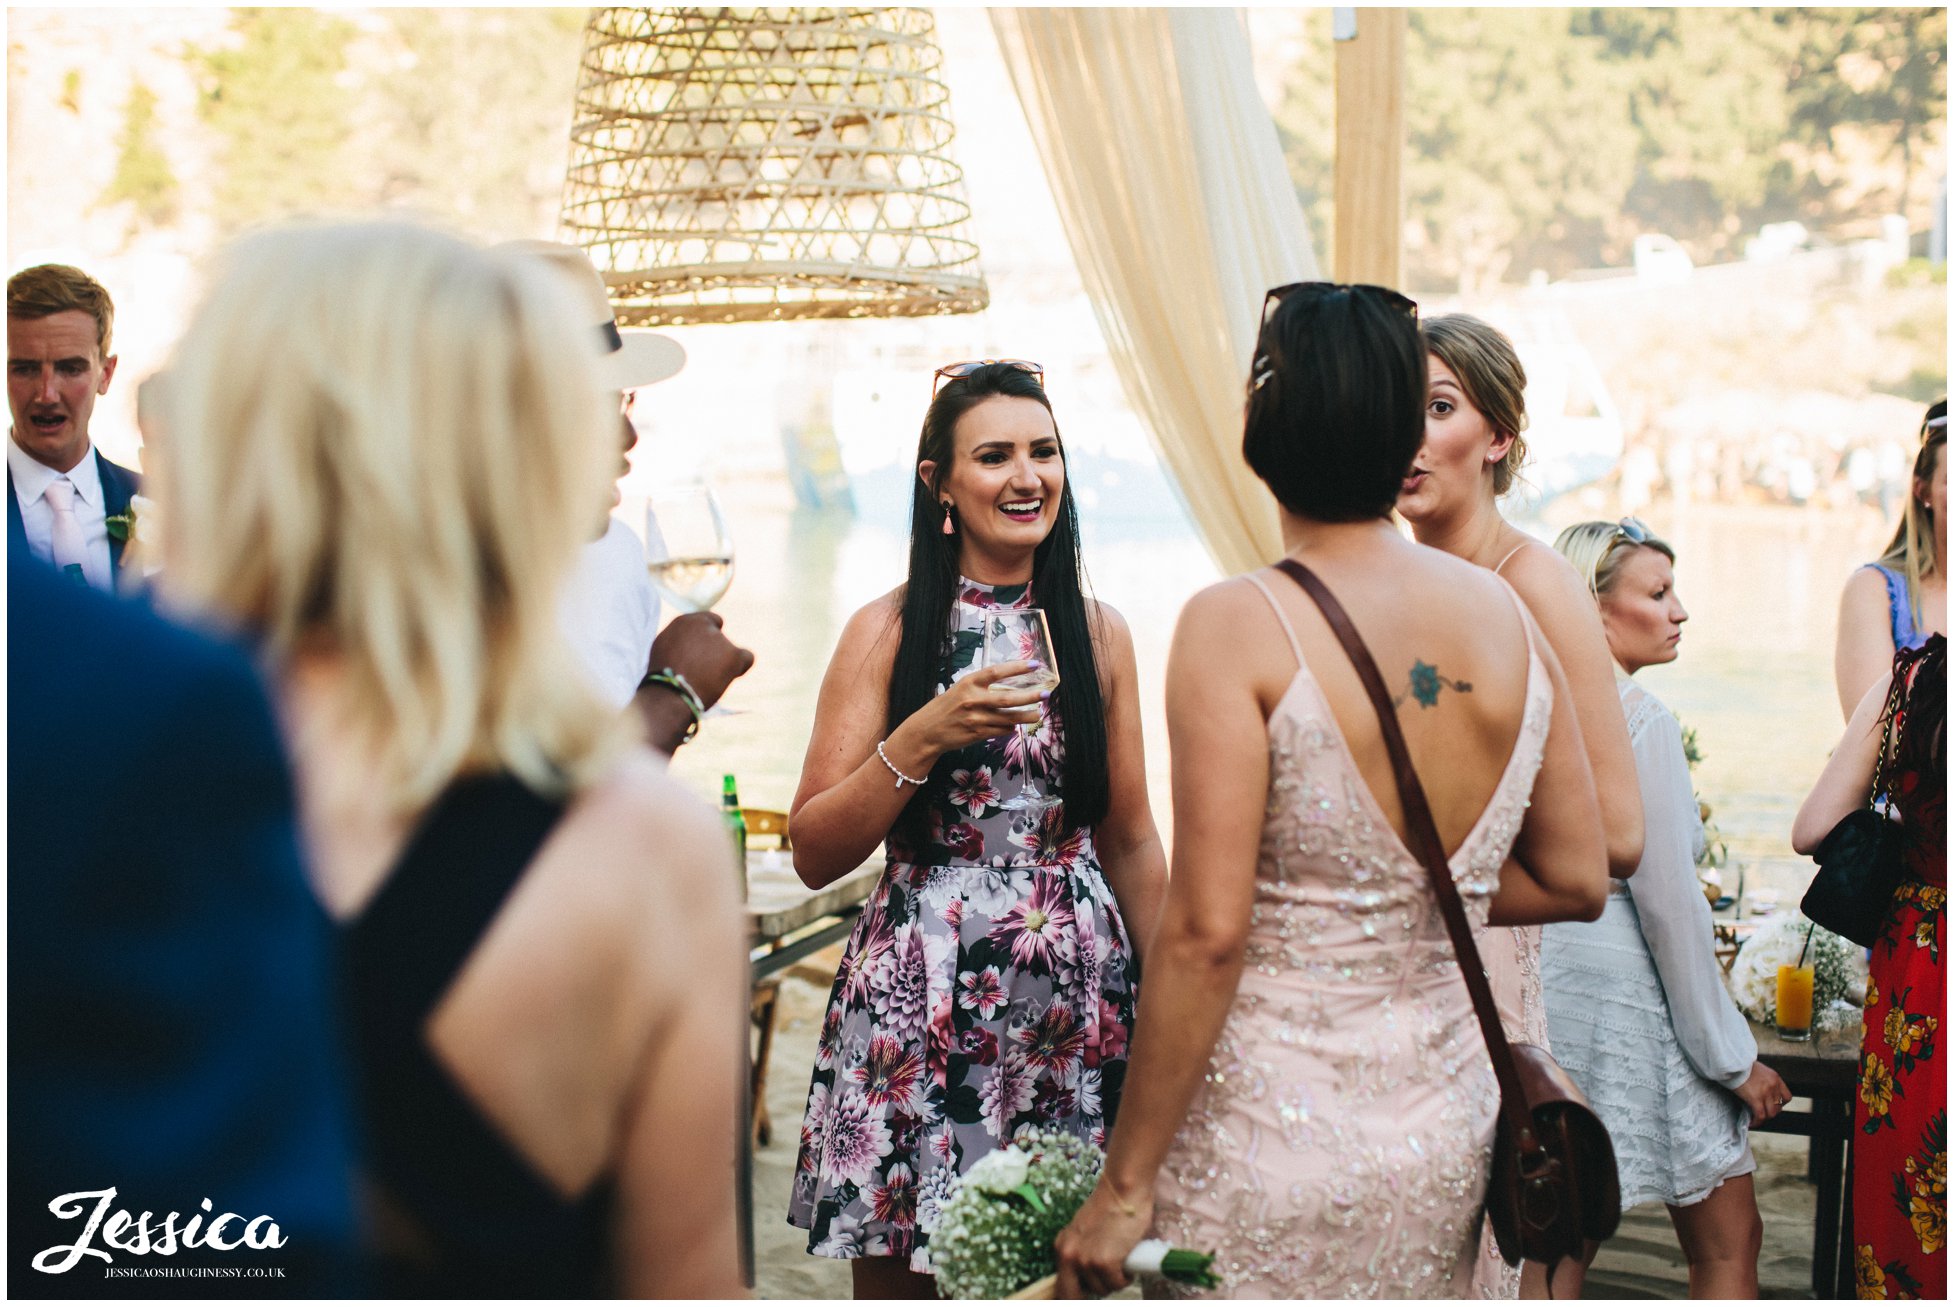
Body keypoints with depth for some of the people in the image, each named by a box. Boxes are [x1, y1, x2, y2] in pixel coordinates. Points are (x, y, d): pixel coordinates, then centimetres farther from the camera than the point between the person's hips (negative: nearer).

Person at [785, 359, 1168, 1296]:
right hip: (918, 1002, -2)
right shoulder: (887, 632, -1)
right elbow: (813, 855, -4)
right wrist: (923, 739, -17)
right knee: (899, 1271, 3)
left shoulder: (1098, 633, 7)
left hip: (1076, 999, 2)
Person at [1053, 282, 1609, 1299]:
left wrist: (1125, 1185, -13)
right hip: (1445, 1136, 5)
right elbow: (1575, 881, 9)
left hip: (1267, 1135, -5)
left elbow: (1207, 932, -18)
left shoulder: (1238, 625, -14)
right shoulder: (1508, 616, 2)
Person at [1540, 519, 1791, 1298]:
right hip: (1627, 993, -8)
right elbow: (1668, 902, -16)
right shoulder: (1640, 721, -15)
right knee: (1727, 1245, 6)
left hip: (1549, 983, 8)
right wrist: (1734, 1058, -8)